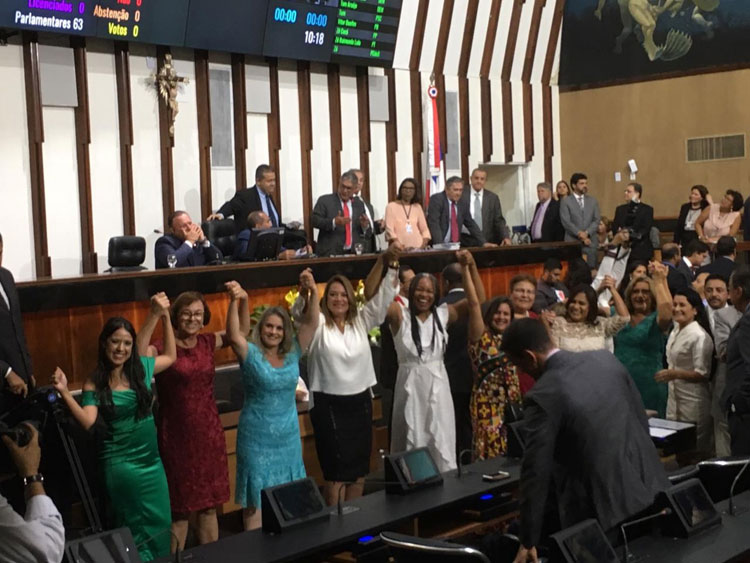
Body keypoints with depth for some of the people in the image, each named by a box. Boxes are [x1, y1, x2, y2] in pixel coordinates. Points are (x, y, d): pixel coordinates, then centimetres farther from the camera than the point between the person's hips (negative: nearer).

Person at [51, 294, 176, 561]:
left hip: (152, 461, 5)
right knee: (136, 528, 5)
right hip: (121, 464, -5)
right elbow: (87, 421, -22)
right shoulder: (95, 384, -11)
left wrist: (164, 316, 7)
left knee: (160, 523, 13)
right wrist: (65, 392, -33)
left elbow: (170, 356, 14)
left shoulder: (141, 369, 0)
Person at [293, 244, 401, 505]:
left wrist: (390, 261, -17)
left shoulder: (361, 322, 7)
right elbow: (304, 315, -26)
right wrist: (307, 292, -49)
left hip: (360, 402, 5)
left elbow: (382, 295, -2)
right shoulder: (318, 324, -4)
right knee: (336, 470, -2)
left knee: (359, 468, 10)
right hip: (329, 405, -4)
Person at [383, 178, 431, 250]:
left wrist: (424, 245, -4)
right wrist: (399, 246, -16)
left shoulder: (417, 207, 16)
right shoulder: (391, 206, 5)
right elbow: (389, 229, -3)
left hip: (418, 247, 3)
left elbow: (424, 229, 13)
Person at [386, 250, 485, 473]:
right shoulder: (400, 315, -2)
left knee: (441, 445, 7)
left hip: (437, 386, 2)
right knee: (412, 445, 7)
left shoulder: (443, 314, 5)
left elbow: (478, 299, -1)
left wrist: (471, 266, -13)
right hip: (410, 386, -2)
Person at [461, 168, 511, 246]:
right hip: (467, 242, -1)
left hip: (487, 242, 2)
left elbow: (499, 220, 4)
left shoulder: (493, 198, 7)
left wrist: (506, 237, -12)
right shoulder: (461, 194, 3)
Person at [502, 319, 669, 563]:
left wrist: (528, 541, -8)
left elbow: (536, 472, -15)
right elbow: (641, 418, 11)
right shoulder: (605, 359, 1)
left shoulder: (542, 397, -18)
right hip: (650, 487, 7)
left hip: (606, 508, -7)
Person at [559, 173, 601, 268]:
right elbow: (566, 222, -4)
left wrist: (587, 233, -9)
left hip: (590, 242, 3)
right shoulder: (566, 202, 5)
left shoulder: (593, 201, 16)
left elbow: (596, 220, 7)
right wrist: (579, 234, -12)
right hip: (572, 242, -3)